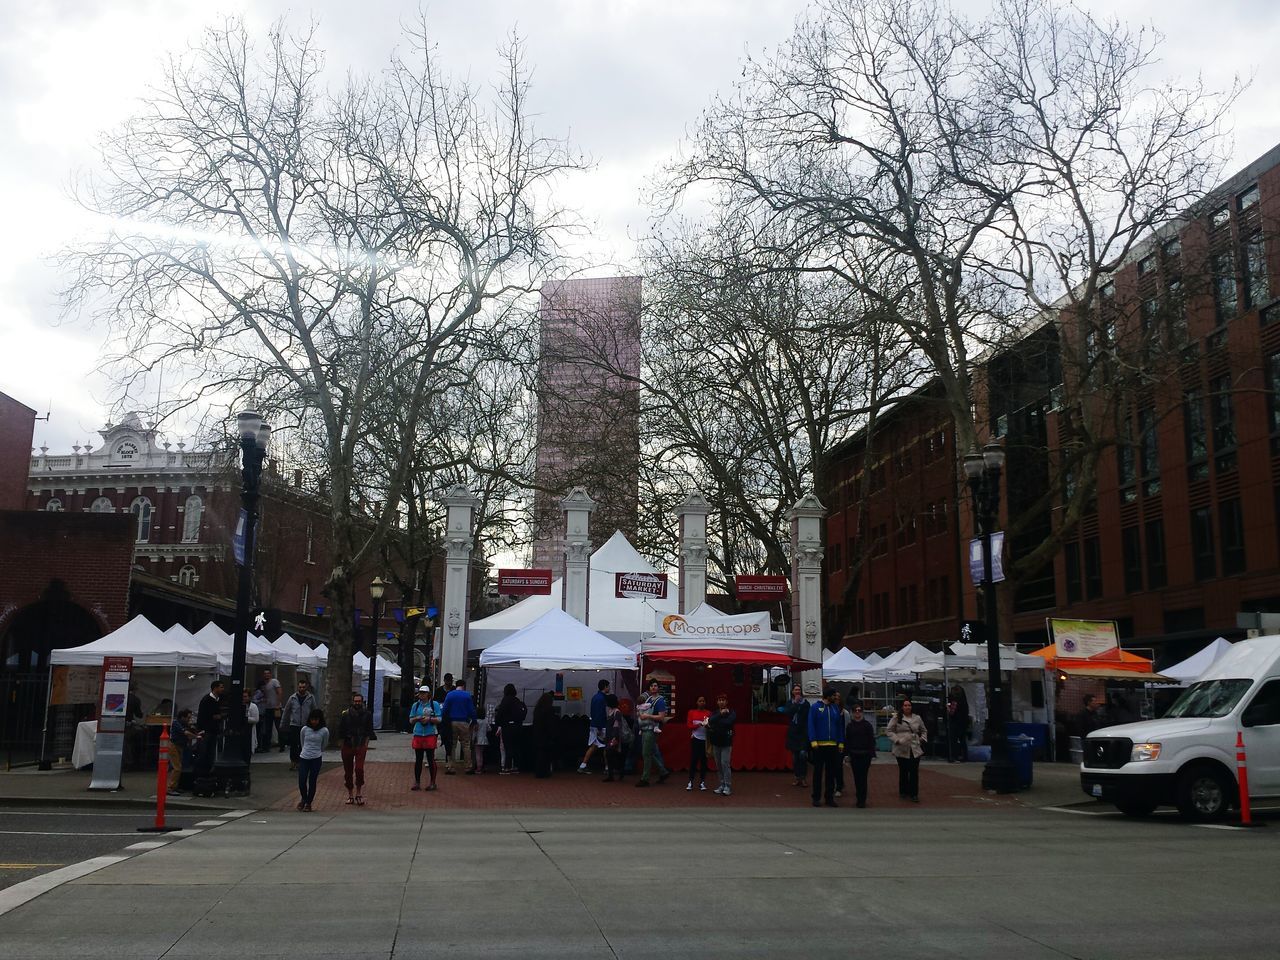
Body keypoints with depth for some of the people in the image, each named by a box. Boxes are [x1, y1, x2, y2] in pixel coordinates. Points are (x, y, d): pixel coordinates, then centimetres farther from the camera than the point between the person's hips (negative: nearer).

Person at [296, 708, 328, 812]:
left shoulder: (324, 731, -4)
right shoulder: (304, 729, 0)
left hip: (316, 759, -1)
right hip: (304, 758, 1)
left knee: (312, 782, 2)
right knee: (301, 781, -4)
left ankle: (308, 803, 17)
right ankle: (303, 798, 24)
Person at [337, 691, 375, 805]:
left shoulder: (367, 714, 2)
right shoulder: (345, 714, -1)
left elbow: (369, 731, 7)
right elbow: (340, 731, 3)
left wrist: (366, 743, 0)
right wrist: (341, 745, 0)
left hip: (360, 746, -1)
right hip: (347, 746, 1)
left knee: (359, 769, -15)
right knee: (348, 771, 7)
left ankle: (359, 794, -1)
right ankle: (350, 795, 20)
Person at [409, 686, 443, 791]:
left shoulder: (434, 704, 1)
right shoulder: (415, 705, 10)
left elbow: (439, 719, -1)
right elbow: (411, 720, 12)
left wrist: (429, 719, -16)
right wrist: (417, 718, -8)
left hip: (430, 734, -3)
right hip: (418, 734, 3)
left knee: (431, 759, -1)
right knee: (418, 760, 6)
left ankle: (432, 782, 8)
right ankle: (417, 782, 14)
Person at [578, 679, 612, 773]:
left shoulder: (595, 697, 14)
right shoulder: (601, 698, -16)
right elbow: (599, 714, -21)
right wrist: (599, 729, -22)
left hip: (593, 725, 9)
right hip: (600, 726, -9)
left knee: (593, 747, 10)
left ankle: (582, 766, 6)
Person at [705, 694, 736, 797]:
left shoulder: (731, 713, -3)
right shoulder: (714, 712, 9)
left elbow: (728, 722, -21)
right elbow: (710, 721, -10)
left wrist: (714, 723, -12)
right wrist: (720, 714, -20)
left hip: (726, 742, -5)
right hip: (716, 742, 5)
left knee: (725, 763, -11)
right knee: (718, 765, 7)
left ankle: (728, 787, -8)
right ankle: (722, 785, 15)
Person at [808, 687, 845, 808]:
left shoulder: (835, 708, 8)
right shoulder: (815, 707, -4)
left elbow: (840, 727, 10)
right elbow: (811, 725, -7)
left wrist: (841, 743, 3)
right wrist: (813, 741, -15)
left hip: (833, 745, 4)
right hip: (819, 745, -4)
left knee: (831, 772, 9)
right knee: (818, 772, 4)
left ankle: (829, 797, 17)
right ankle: (816, 798, 11)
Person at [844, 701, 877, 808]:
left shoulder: (867, 725, -3)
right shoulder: (850, 726, 7)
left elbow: (871, 740, -4)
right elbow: (847, 741, 9)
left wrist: (872, 755, -9)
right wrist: (847, 754, 4)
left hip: (865, 755, -3)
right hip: (854, 755, 3)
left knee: (863, 777, -4)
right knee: (856, 777, 7)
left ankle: (862, 800, 1)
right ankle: (858, 798, 16)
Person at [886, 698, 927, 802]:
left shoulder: (917, 718, 10)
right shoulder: (896, 718, -1)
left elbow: (923, 731, 23)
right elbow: (889, 730, -2)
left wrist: (922, 739, 6)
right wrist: (896, 740, -13)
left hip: (915, 750, 2)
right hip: (902, 750, -2)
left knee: (914, 772, -2)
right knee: (903, 772, 7)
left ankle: (914, 794, 4)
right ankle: (903, 792, 21)